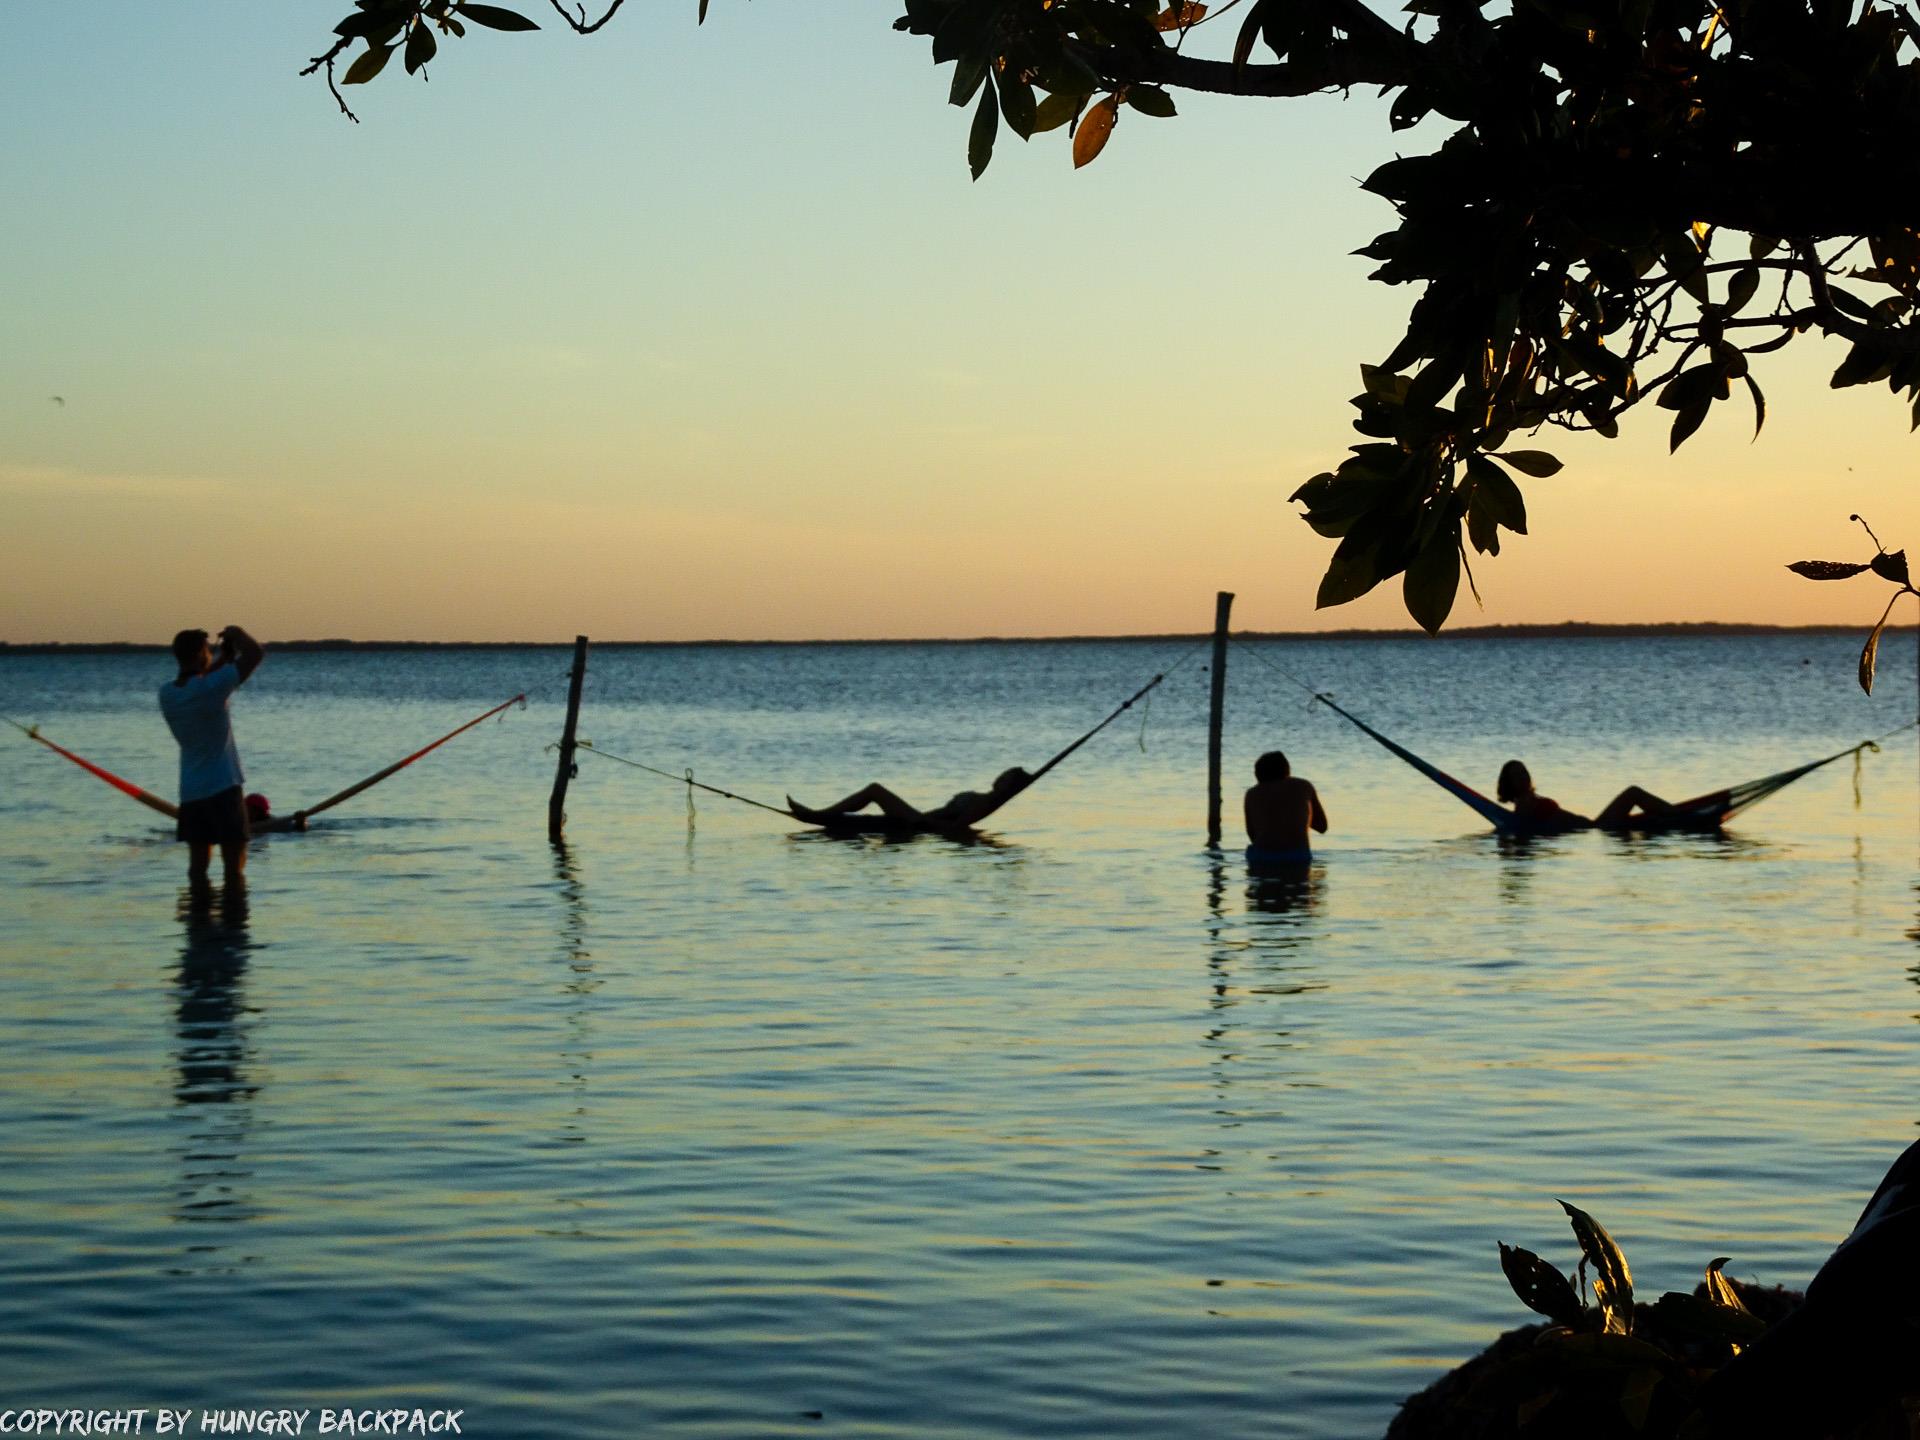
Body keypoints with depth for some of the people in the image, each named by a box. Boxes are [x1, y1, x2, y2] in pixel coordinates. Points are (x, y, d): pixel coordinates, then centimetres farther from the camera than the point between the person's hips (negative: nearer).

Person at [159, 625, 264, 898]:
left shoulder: (167, 694, 3)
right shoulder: (211, 687, -15)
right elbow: (256, 654, -13)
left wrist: (224, 657, 17)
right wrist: (236, 633, 4)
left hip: (190, 792, 6)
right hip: (223, 787, -6)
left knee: (198, 866, 7)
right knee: (234, 867, -1)